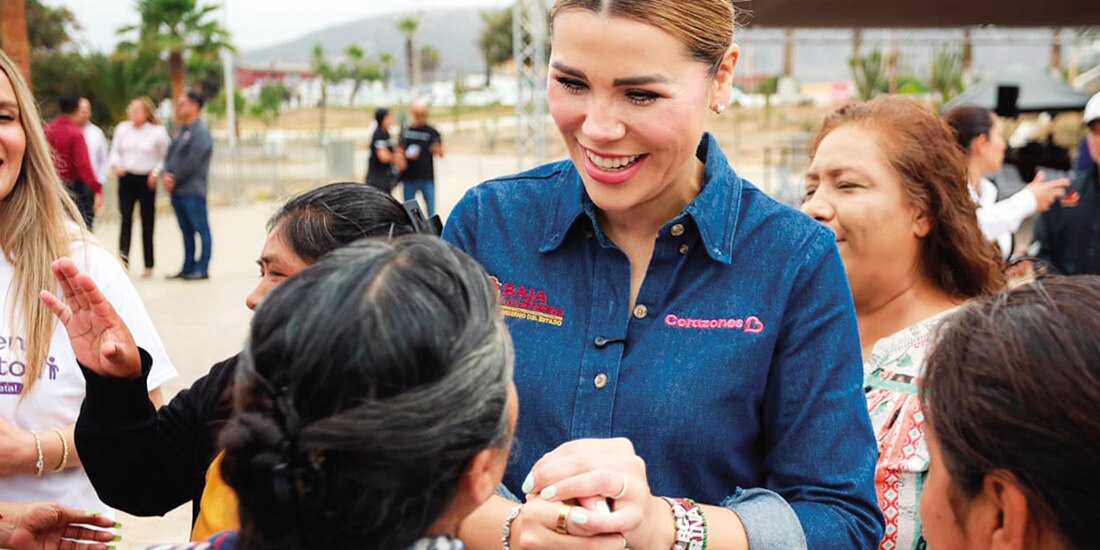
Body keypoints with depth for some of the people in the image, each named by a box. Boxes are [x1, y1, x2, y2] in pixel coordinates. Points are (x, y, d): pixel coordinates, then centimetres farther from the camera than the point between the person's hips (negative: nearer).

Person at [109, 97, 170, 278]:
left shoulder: (158, 132, -2)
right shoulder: (122, 129, 6)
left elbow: (165, 157, 4)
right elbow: (115, 151, 14)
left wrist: (156, 172, -10)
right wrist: (117, 165, -5)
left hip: (147, 179, -2)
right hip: (126, 178, 2)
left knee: (147, 222, 3)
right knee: (126, 217, -15)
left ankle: (148, 265, 9)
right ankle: (124, 254, -22)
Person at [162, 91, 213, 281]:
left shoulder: (201, 131, -10)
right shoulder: (179, 130, 16)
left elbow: (192, 162, -16)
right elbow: (169, 153, 14)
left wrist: (175, 179, -10)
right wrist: (167, 174, -3)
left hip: (193, 190, -9)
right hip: (176, 190, 9)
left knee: (201, 229, -3)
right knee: (186, 231, 13)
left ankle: (202, 269, -1)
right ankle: (188, 268, 19)